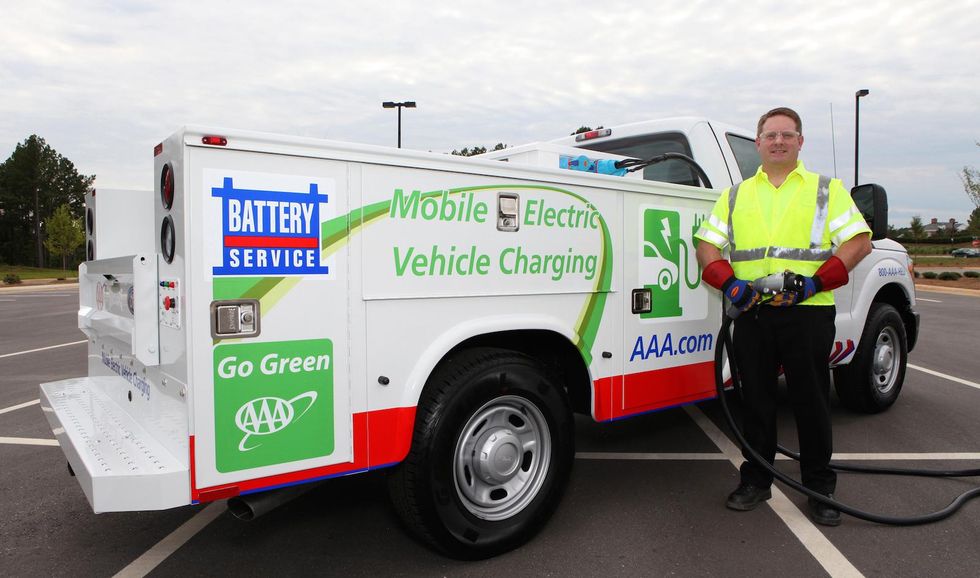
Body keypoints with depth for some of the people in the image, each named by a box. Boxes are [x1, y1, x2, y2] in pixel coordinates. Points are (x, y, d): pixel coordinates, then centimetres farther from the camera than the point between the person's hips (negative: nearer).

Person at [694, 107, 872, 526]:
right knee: (755, 399, 9)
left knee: (811, 401, 3)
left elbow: (859, 241, 2)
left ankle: (820, 488, 19)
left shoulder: (827, 189, 10)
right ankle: (756, 480, 22)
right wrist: (727, 281, -7)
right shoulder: (736, 195, 17)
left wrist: (817, 280, -13)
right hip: (751, 313, 2)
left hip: (808, 312, -2)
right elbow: (707, 245, 12)